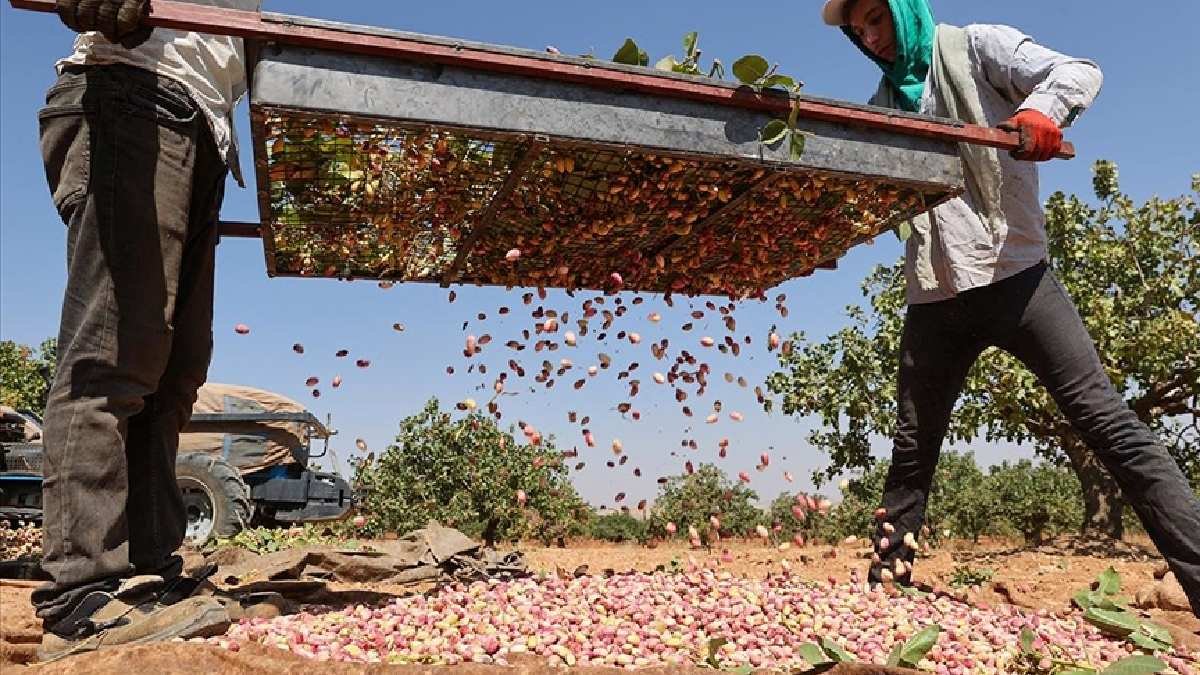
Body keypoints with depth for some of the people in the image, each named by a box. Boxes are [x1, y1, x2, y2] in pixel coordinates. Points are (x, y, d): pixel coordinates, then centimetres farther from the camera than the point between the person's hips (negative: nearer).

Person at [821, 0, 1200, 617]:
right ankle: (886, 581, 22)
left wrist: (1041, 109, -31)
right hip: (935, 298, 5)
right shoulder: (884, 101, 18)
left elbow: (1078, 73, -8)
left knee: (1107, 421, -11)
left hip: (1014, 276, -4)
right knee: (911, 451, 10)